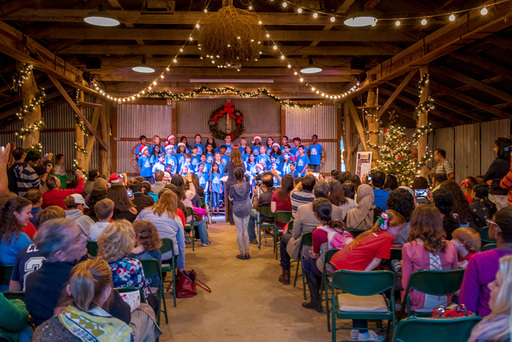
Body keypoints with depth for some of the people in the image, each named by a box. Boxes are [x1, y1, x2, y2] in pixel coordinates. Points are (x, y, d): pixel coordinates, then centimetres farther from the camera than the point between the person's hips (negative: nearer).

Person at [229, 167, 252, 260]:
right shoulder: (247, 185, -13)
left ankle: (242, 253, 9)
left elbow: (231, 199, -3)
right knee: (245, 230, 12)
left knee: (239, 231, 6)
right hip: (246, 210, 3)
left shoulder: (233, 187, -18)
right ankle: (247, 252, 15)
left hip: (237, 211, -3)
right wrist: (243, 179, 10)